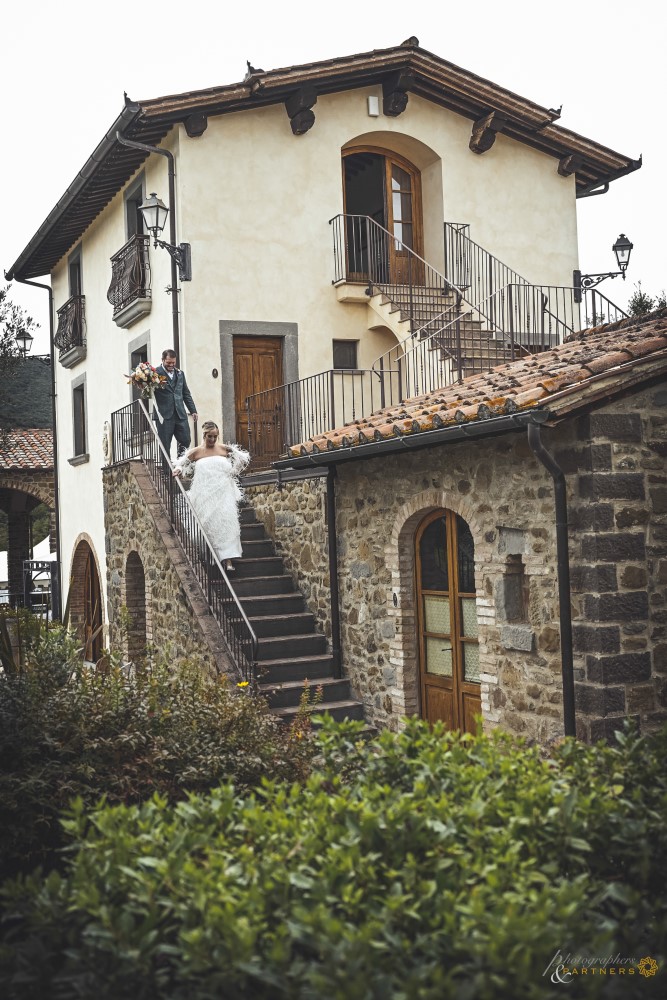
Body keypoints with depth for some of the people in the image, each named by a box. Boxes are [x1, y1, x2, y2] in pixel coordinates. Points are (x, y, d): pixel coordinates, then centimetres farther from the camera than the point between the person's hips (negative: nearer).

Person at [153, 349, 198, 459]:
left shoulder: (180, 373, 17)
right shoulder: (156, 372, -2)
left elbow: (186, 394, 22)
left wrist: (193, 410, 17)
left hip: (180, 414, 5)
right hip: (164, 415, -5)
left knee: (185, 441, 1)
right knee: (165, 445, -1)